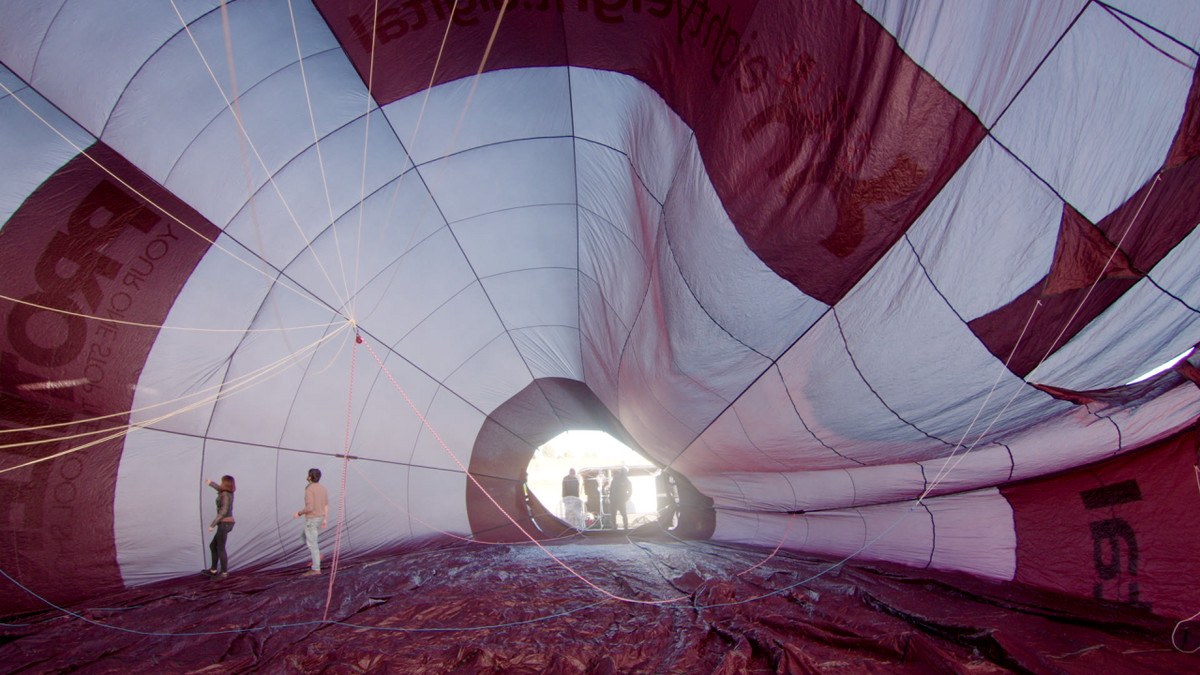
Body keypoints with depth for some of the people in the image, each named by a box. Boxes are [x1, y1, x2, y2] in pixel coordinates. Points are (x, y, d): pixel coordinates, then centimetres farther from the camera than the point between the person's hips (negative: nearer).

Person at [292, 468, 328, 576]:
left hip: (311, 520, -8)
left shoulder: (309, 490, -20)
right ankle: (318, 555, 14)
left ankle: (316, 569, 0)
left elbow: (309, 508, -24)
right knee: (306, 537, 26)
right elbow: (326, 505, 8)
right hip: (320, 518, 9)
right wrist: (325, 519, 13)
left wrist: (299, 513, -7)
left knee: (312, 543, -3)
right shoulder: (322, 488, 5)